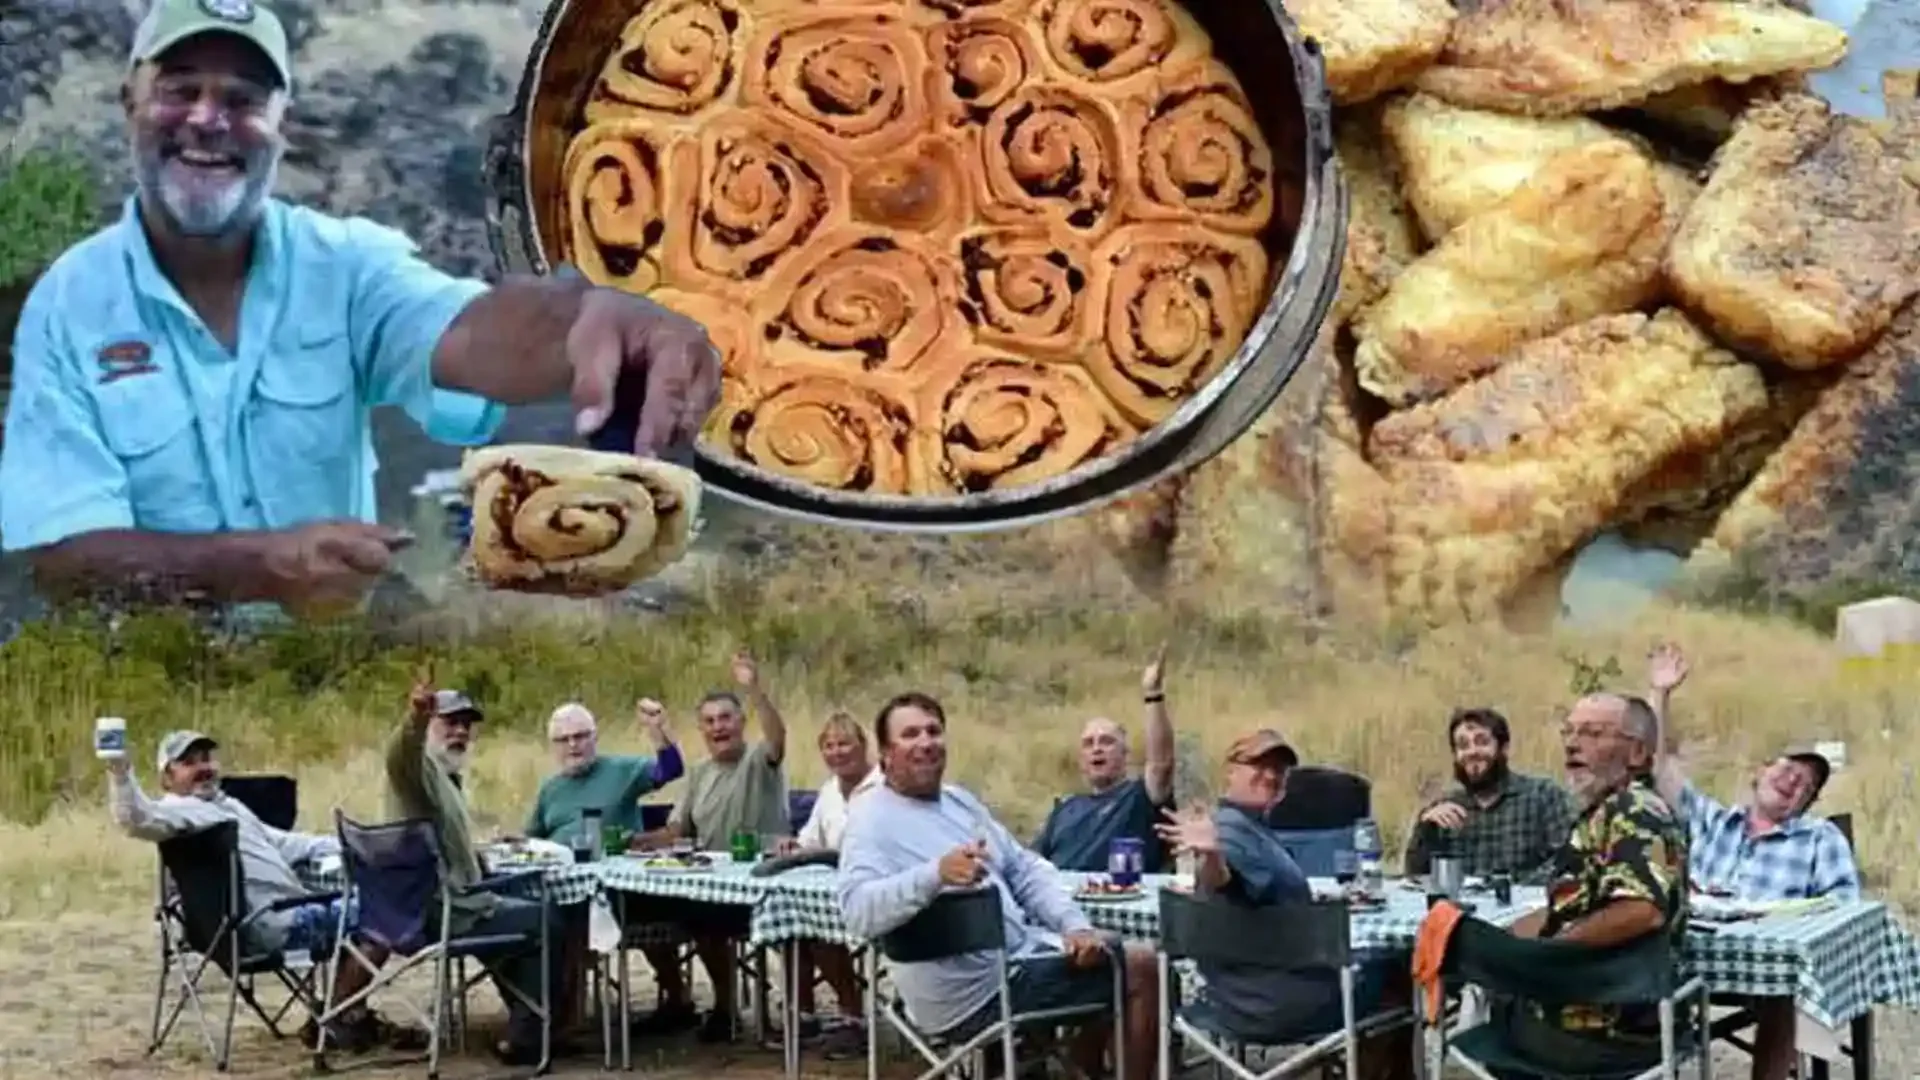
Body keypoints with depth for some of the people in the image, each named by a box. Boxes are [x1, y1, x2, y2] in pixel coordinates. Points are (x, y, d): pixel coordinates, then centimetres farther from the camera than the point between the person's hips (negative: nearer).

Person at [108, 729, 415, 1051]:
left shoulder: (227, 805, 22)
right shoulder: (179, 809, -10)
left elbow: (280, 843, 29)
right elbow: (137, 819, -32)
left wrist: (342, 848, 22)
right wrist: (120, 771, -47)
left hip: (293, 908, 11)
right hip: (273, 923, -11)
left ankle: (351, 1015, 19)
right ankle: (338, 1019, -3)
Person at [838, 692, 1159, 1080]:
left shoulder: (959, 799, 13)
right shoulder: (872, 817, -14)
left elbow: (1025, 870, 12)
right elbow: (857, 910, -30)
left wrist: (1076, 926, -5)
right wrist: (935, 874, -44)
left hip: (1018, 950, 9)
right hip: (976, 992, -9)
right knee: (1140, 969, -4)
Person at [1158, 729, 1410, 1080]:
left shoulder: (1251, 826, 13)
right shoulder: (1229, 827, -19)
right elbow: (1220, 885, -42)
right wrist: (1210, 855, -61)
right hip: (1269, 999, -11)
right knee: (1397, 978, 7)